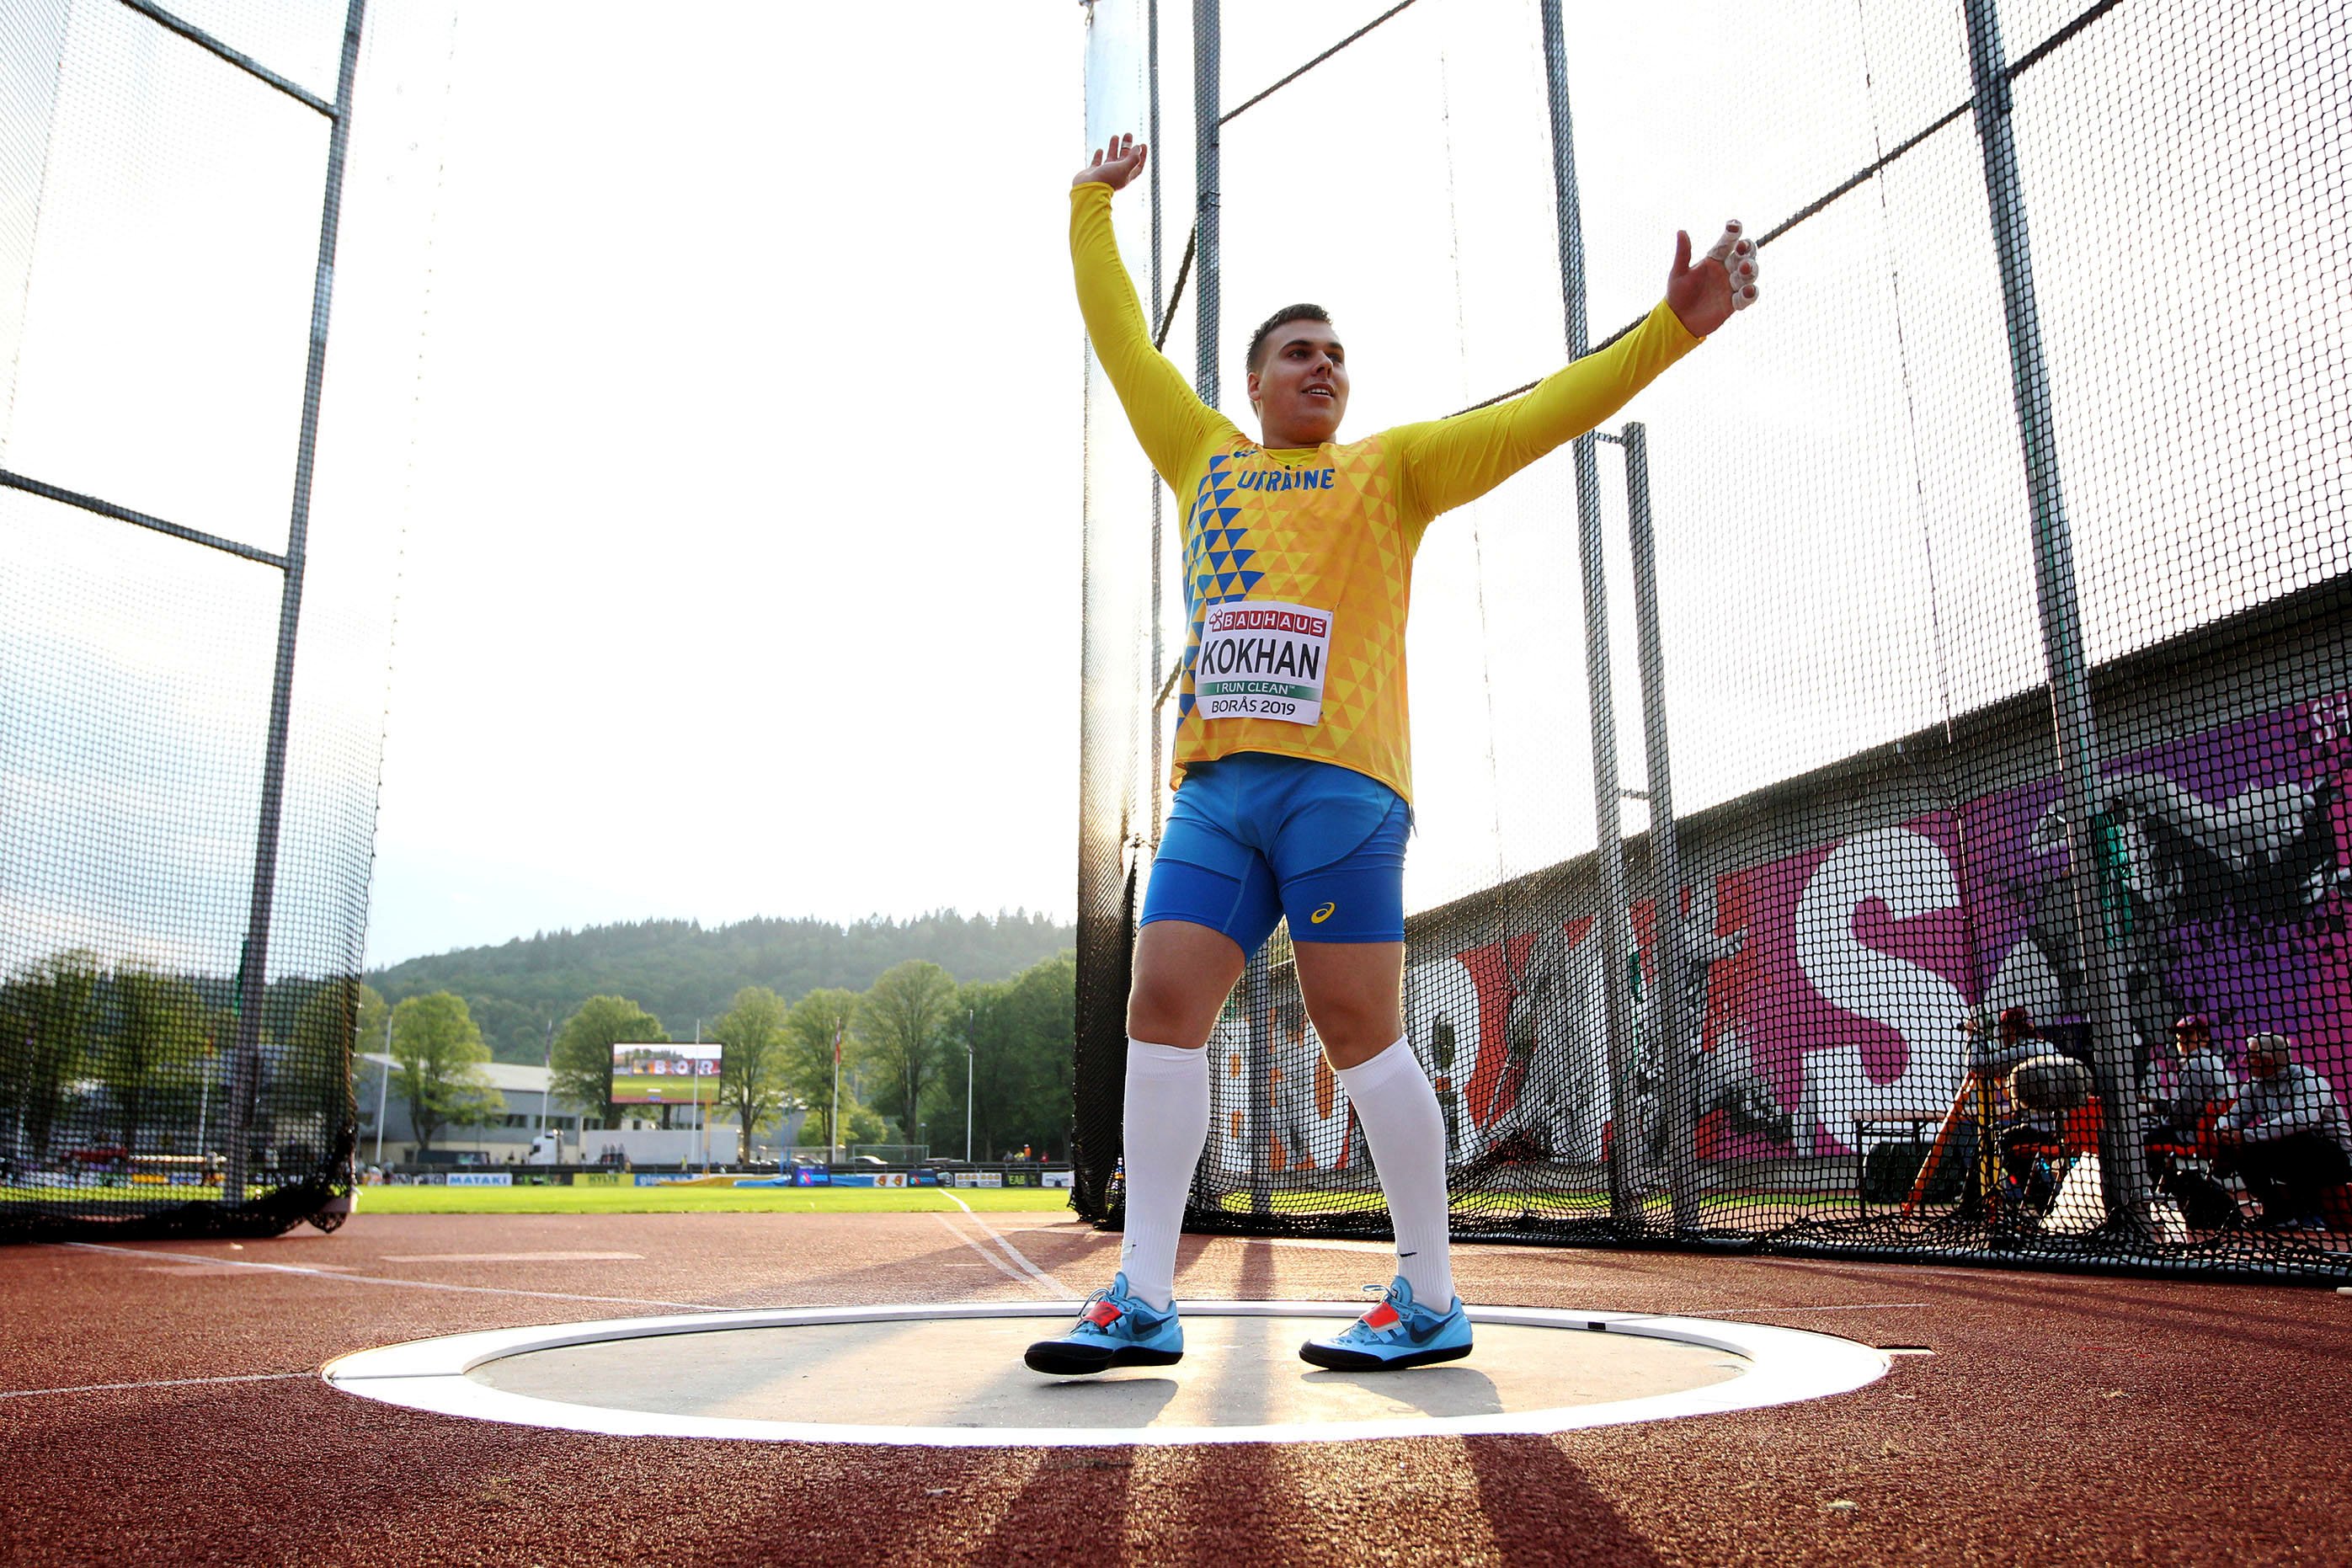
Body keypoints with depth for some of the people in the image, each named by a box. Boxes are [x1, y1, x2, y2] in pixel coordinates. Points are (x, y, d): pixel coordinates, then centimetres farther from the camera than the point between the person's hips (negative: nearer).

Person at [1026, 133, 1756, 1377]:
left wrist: (1670, 330, 1)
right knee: (1162, 1006, -4)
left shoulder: (1392, 468, 16)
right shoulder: (1204, 457, 24)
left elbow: (1537, 418, 8)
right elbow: (1120, 339, 31)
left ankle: (1430, 1300, 6)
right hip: (1213, 782, 4)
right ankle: (1142, 1301, 2)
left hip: (1339, 778, -4)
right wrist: (1092, 208, 35)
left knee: (1357, 1026, -6)